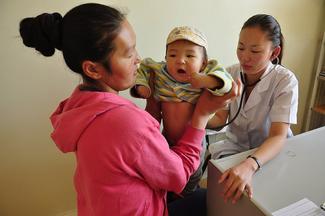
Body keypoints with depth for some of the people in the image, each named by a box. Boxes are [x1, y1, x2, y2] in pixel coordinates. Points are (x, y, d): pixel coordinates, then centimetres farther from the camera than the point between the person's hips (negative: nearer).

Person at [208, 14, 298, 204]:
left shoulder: (285, 81, -19)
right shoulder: (230, 74, -8)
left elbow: (278, 137, -27)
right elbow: (219, 119, -8)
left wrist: (250, 165, -47)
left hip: (270, 151, -2)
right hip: (235, 146, 3)